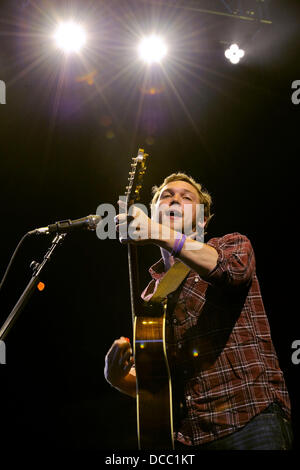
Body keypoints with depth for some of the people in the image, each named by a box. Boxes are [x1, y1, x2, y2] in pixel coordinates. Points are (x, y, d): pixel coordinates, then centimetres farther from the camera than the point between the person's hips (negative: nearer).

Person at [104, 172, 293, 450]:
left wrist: (161, 234, -30)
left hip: (250, 420, -4)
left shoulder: (233, 244, 6)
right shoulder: (151, 294, 15)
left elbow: (233, 269, -21)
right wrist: (118, 378, -3)